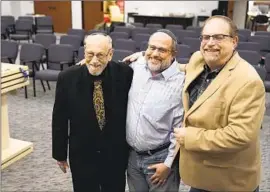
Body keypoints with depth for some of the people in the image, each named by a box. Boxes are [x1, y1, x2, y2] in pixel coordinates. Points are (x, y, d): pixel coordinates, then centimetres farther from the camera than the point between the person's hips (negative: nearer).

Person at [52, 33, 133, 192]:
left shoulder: (125, 73, -15)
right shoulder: (67, 78, -15)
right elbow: (59, 119, -5)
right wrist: (60, 154, 1)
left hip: (116, 154, 1)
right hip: (81, 155, 0)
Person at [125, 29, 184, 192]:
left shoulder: (181, 83, -18)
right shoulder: (137, 67, -4)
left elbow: (179, 129, -14)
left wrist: (168, 163, -11)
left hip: (160, 158, -5)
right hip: (133, 155, 5)